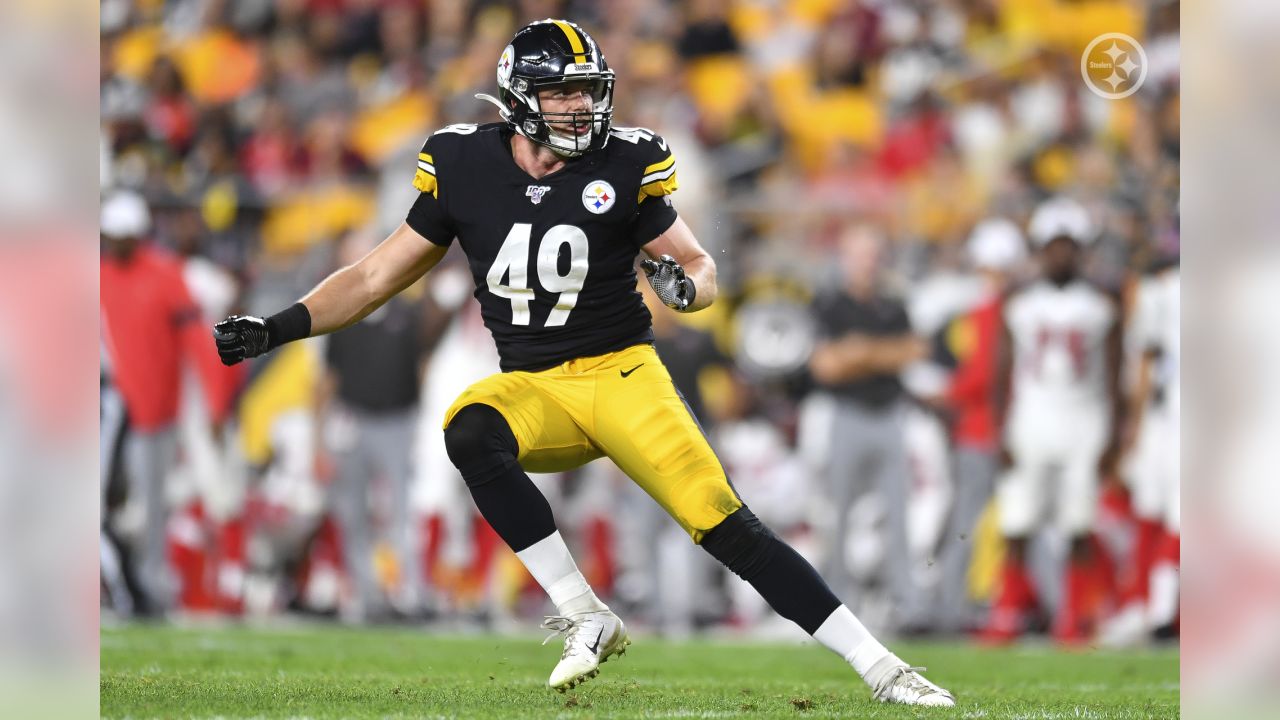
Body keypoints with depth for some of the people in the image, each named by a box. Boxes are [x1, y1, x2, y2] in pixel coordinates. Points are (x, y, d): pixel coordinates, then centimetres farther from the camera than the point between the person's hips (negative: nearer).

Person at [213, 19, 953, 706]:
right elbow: (380, 276, 7)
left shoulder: (625, 165, -5)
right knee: (470, 431, -32)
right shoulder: (463, 166, -1)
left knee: (727, 525, -15)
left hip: (623, 374, -2)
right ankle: (588, 620, -24)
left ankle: (877, 665, -7)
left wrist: (684, 283, -22)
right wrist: (278, 329, -2)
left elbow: (700, 266, 3)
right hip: (532, 390, 2)